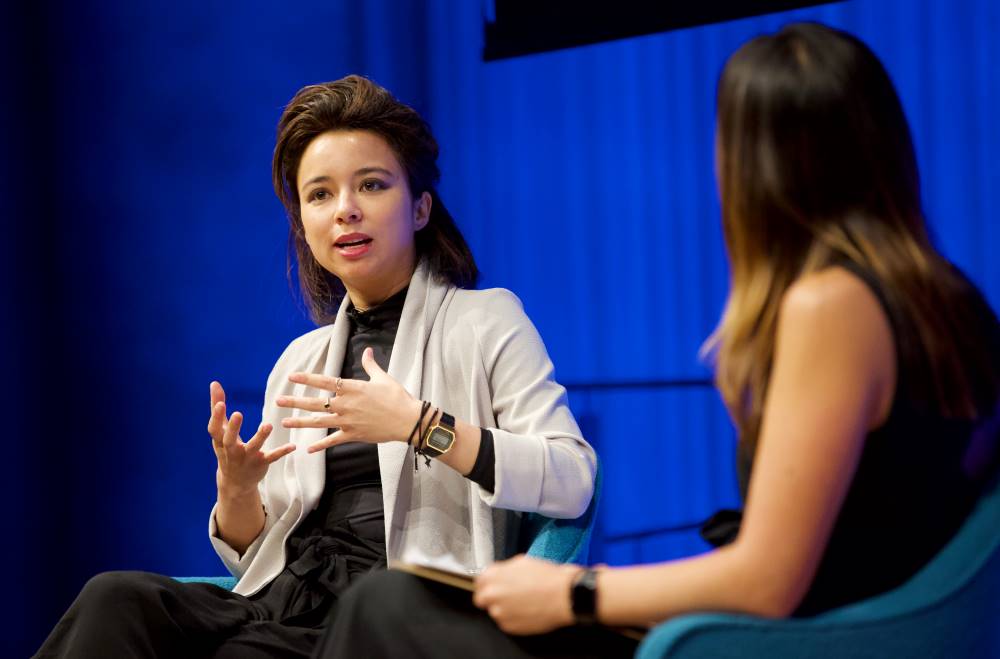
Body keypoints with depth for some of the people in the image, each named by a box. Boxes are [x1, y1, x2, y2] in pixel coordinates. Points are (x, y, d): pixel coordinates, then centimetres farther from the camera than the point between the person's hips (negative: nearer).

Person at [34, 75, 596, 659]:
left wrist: (417, 425, -18)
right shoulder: (300, 362, 19)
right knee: (115, 602, -24)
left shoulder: (483, 320, 4)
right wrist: (236, 489, -3)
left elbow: (572, 483, -10)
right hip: (281, 605, 5)